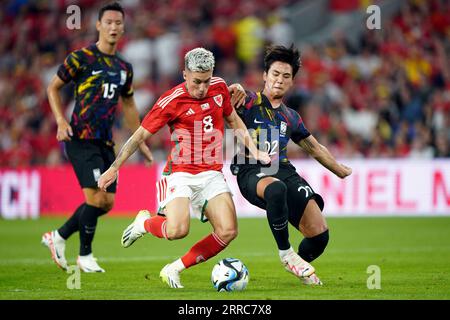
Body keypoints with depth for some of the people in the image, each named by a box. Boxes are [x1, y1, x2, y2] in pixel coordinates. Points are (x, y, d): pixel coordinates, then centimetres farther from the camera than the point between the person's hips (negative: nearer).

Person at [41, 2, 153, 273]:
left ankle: (59, 237, 22)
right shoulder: (81, 58, -6)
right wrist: (61, 121, -10)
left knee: (107, 202, 4)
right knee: (96, 196, -14)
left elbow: (128, 105, 24)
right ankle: (85, 256, 3)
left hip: (106, 142, 7)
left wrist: (140, 141, 21)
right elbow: (53, 88, 2)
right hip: (81, 138, -7)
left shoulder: (124, 67, 12)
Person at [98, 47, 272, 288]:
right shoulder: (171, 101, -11)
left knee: (228, 232, -13)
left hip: (211, 174, 5)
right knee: (177, 230, -27)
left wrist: (254, 151, 14)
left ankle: (174, 269, 2)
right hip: (180, 173, -5)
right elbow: (140, 135, -4)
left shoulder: (219, 88, 4)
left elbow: (234, 121, 23)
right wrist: (114, 168, -5)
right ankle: (144, 222, 10)